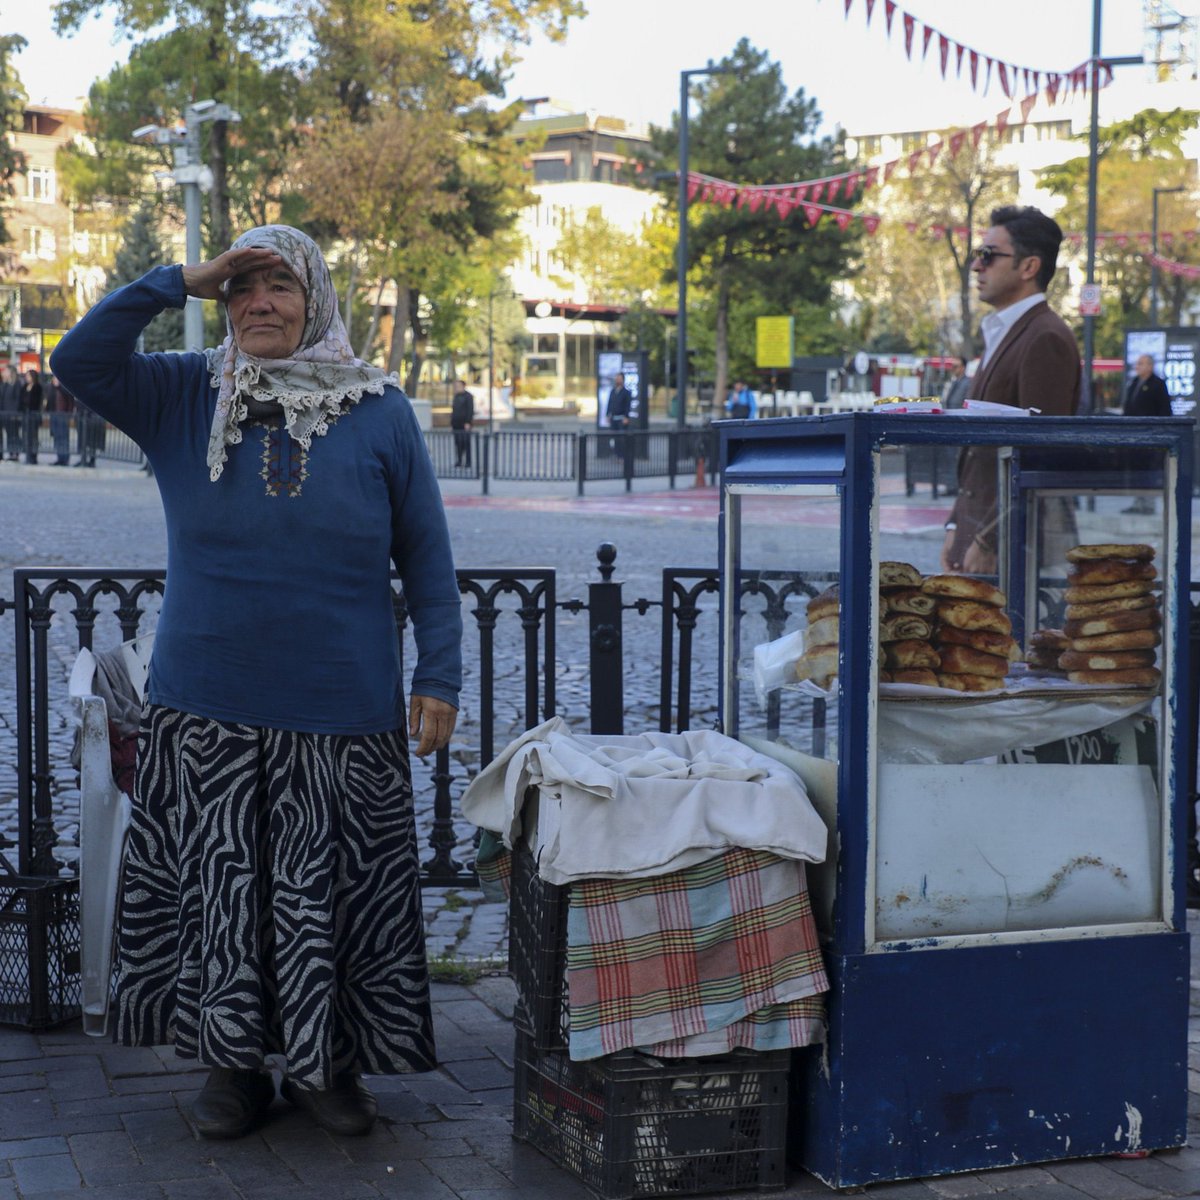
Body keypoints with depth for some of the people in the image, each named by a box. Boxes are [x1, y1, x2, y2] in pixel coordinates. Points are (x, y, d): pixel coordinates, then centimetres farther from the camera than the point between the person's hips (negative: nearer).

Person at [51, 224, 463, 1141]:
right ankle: (234, 1066, 22)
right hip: (207, 712, 1)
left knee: (329, 892, 6)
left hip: (341, 714, -1)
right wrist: (181, 282, -11)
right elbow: (79, 360, -9)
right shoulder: (183, 398, 5)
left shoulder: (380, 411, 1)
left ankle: (328, 1065, 22)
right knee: (221, 885, 8)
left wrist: (440, 675, -3)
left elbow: (427, 555, 2)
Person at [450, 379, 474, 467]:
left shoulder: (468, 396, -4)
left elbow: (470, 410, -10)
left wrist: (468, 422, -16)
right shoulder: (455, 396, 17)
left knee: (466, 443, -5)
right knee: (458, 443, 5)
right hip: (456, 423, 6)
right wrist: (452, 422, 15)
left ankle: (468, 461, -1)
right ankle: (459, 461, 11)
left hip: (465, 423, -6)